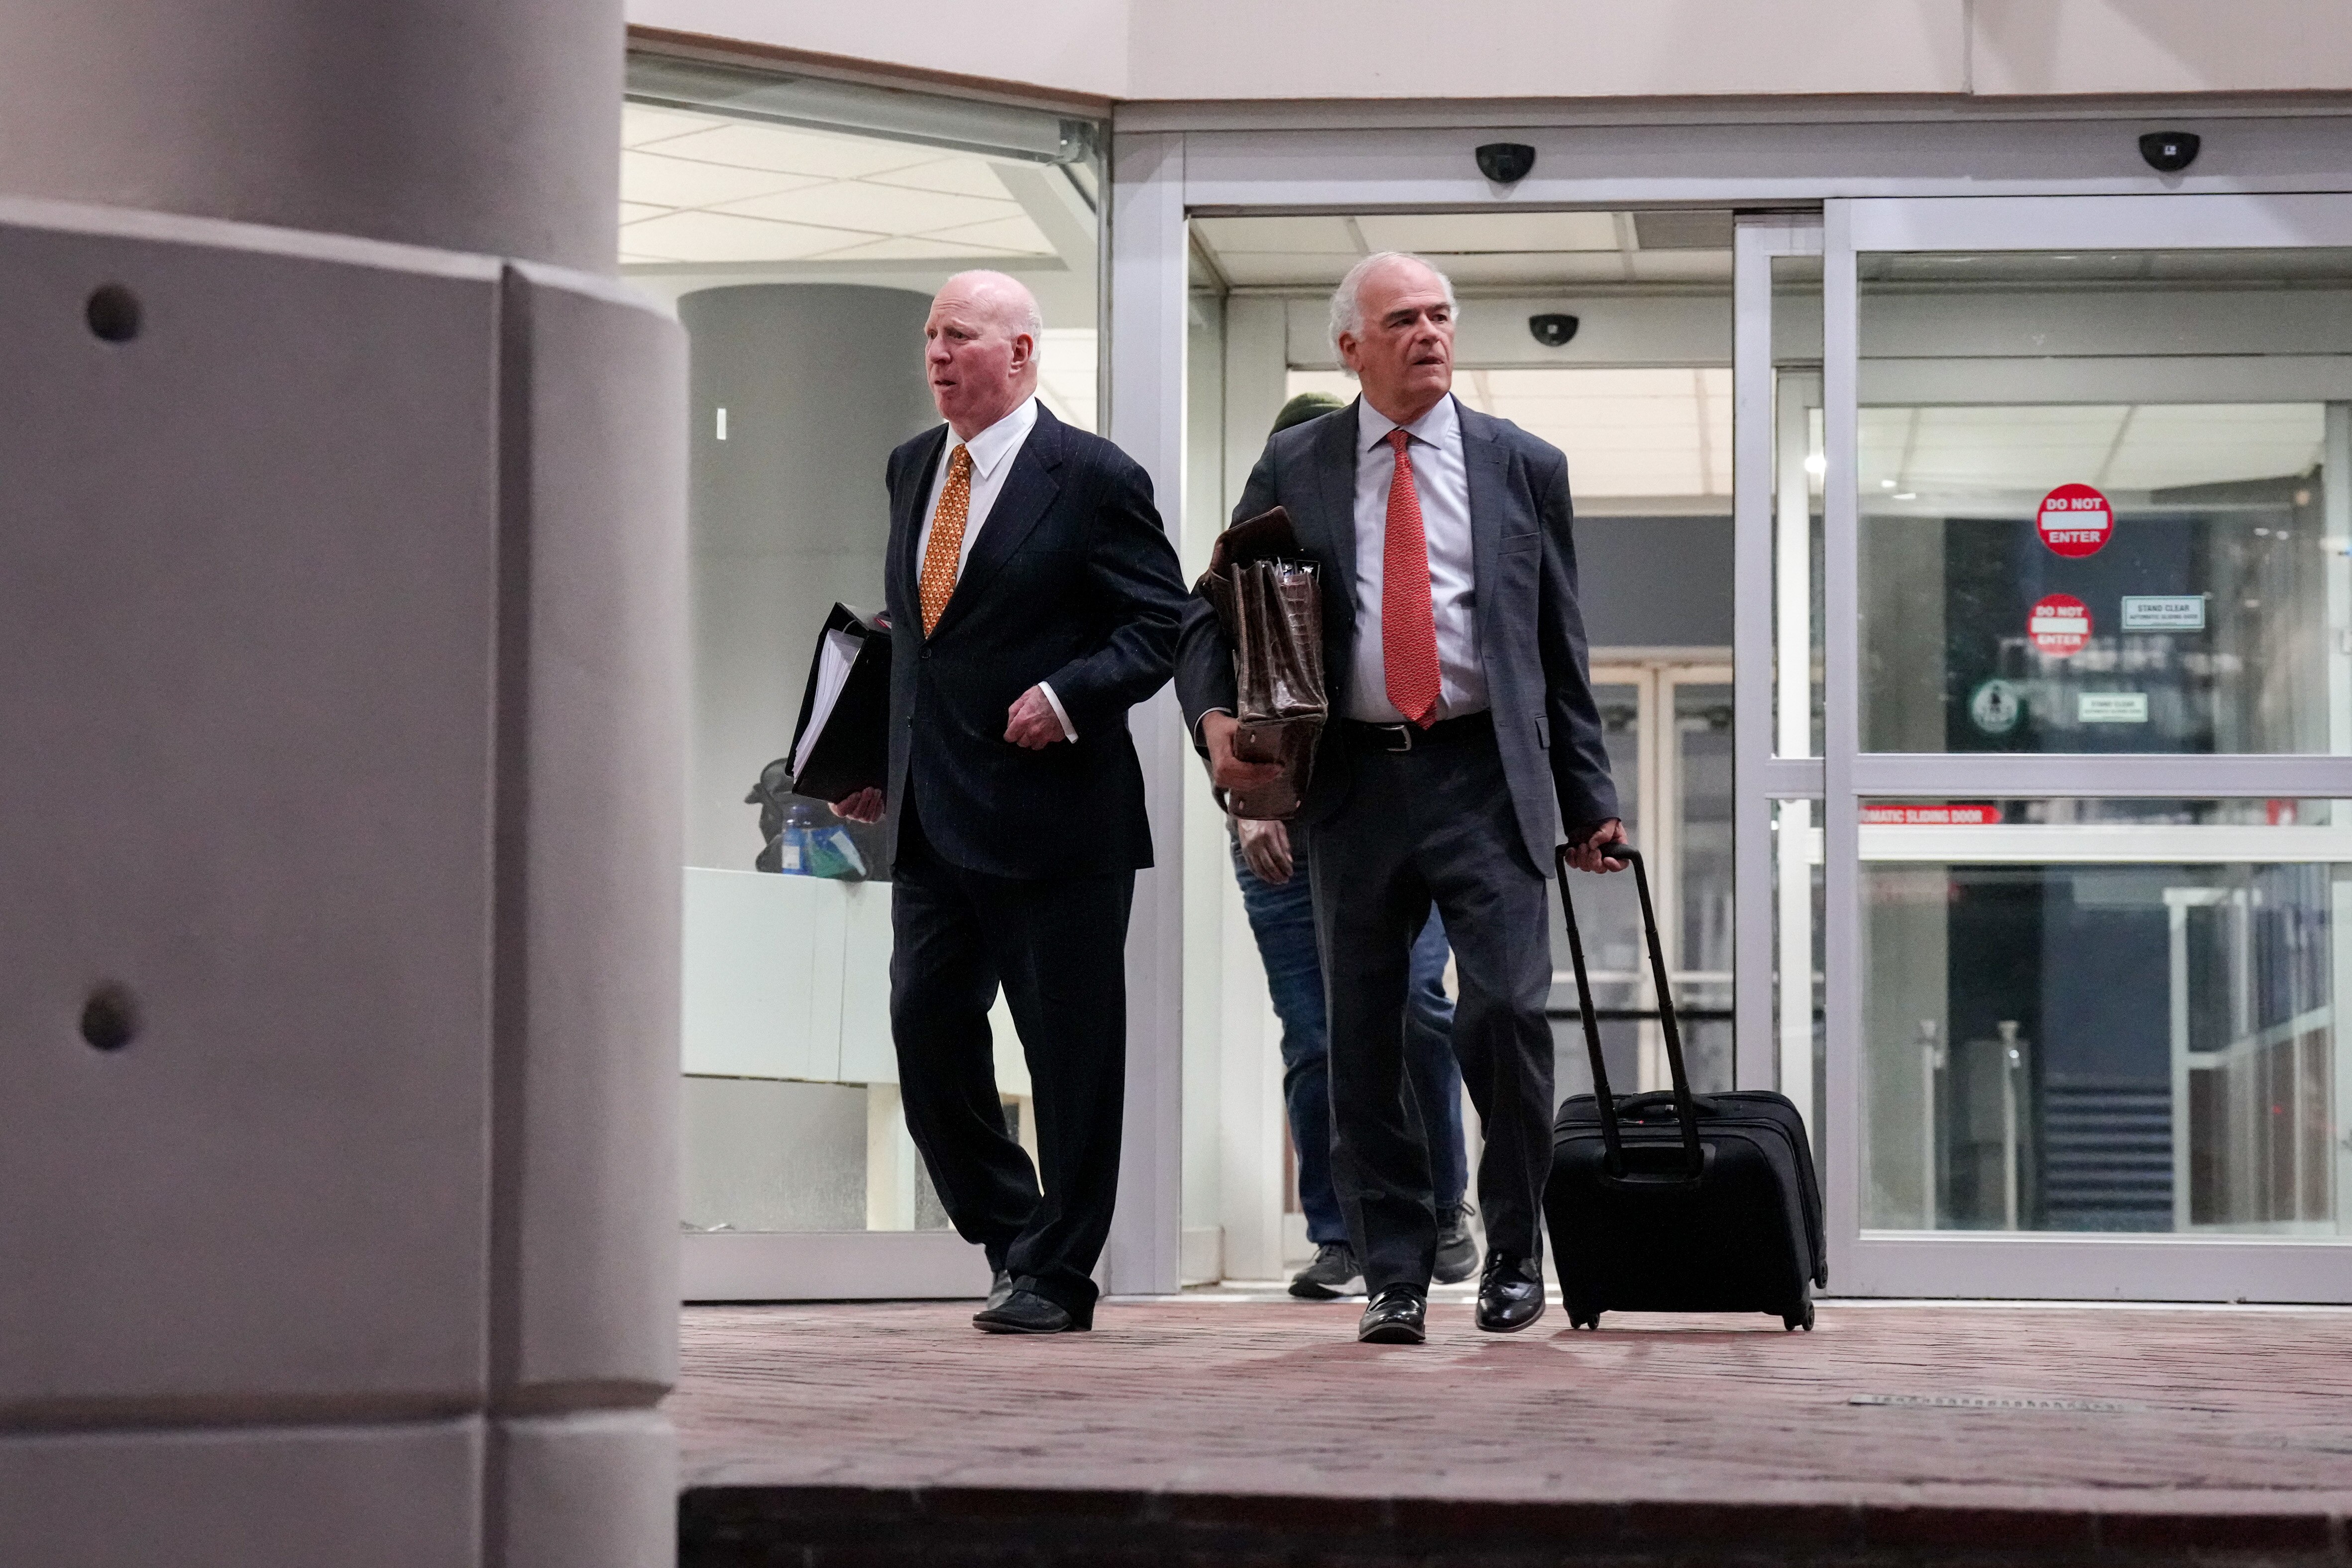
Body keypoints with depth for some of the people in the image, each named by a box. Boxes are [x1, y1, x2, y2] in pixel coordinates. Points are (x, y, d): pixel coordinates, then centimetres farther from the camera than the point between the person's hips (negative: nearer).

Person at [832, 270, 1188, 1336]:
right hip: (931, 816, 7)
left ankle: (1055, 1275, 11)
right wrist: (877, 759, 15)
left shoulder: (1093, 478, -7)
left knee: (1069, 1050, 1)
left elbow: (1165, 625, -7)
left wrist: (1070, 693, -21)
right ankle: (1011, 1236, 21)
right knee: (925, 1031, 4)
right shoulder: (913, 468, 14)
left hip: (1055, 813, -6)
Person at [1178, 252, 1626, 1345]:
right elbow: (1213, 615, 10)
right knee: (1362, 1043, 3)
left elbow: (1561, 645, 13)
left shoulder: (1523, 467, 9)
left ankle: (1514, 1254, 7)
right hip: (1353, 783, 1)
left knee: (1507, 1011, -13)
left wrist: (1587, 800, 12)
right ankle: (1394, 1279, 14)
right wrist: (1216, 719, -10)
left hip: (1486, 775, -1)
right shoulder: (1293, 468, 9)